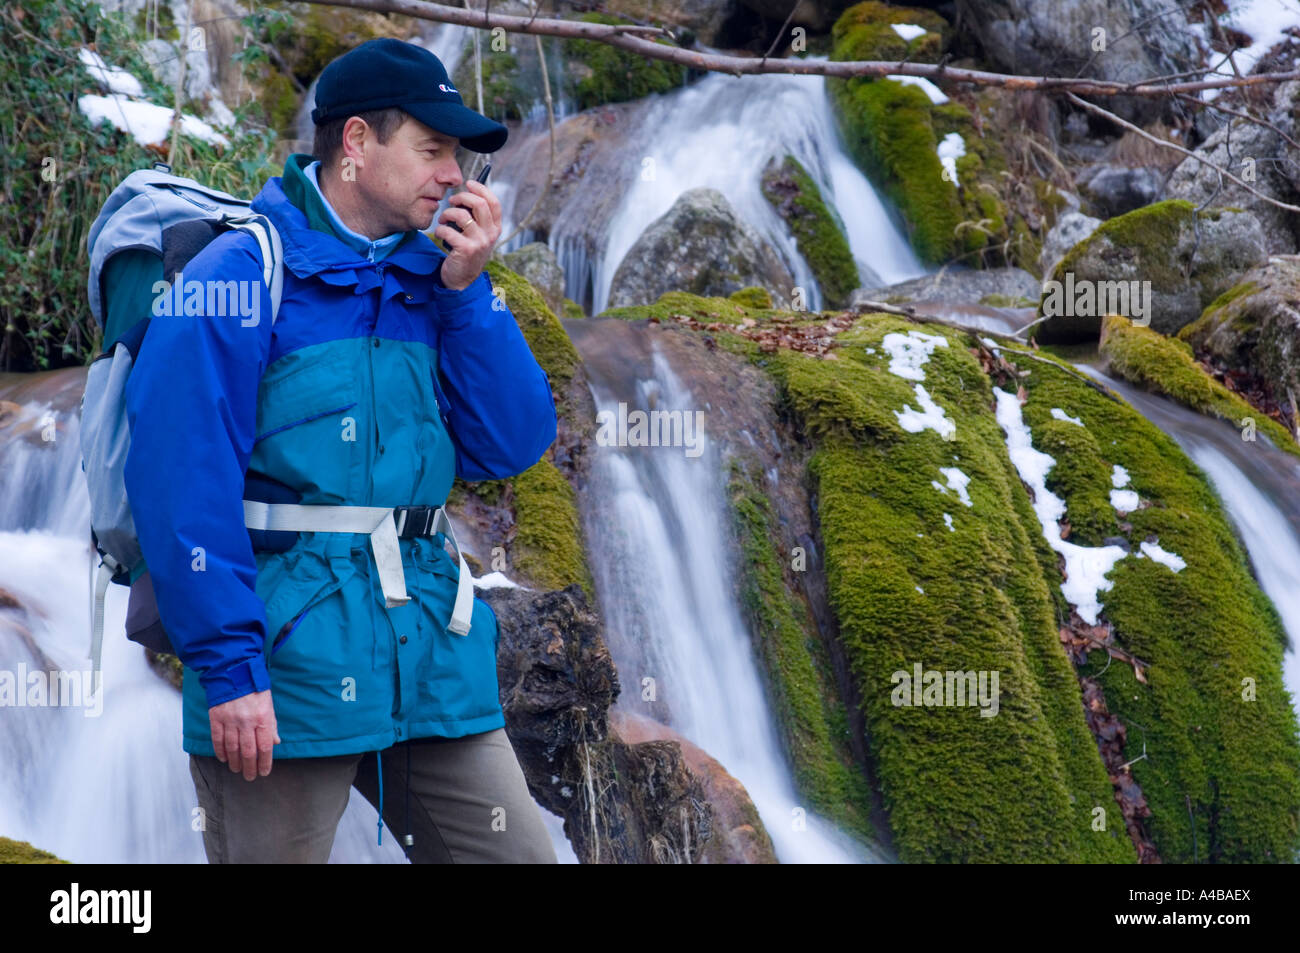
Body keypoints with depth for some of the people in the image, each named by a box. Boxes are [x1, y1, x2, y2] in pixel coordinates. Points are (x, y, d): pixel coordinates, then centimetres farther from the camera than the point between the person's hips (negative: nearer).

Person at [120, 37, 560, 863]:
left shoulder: (429, 283, 12)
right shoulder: (240, 275, -7)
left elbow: (512, 446, 7)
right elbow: (180, 482, -14)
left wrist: (467, 290, -2)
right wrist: (229, 666, -18)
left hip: (431, 654, 6)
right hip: (287, 664, -6)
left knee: (520, 854, 7)